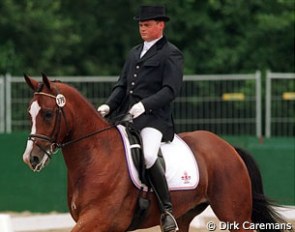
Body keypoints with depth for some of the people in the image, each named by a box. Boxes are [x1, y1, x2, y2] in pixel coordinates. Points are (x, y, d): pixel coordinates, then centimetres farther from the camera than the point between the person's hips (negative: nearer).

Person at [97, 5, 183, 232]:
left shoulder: (171, 54, 0)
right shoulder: (134, 53, 23)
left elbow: (171, 90, -11)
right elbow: (122, 85, 20)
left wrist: (144, 104, -24)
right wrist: (108, 106, 1)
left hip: (154, 118, -8)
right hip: (125, 116, 8)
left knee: (148, 156, -32)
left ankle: (167, 211, -24)